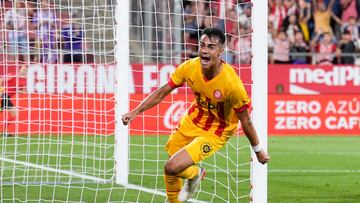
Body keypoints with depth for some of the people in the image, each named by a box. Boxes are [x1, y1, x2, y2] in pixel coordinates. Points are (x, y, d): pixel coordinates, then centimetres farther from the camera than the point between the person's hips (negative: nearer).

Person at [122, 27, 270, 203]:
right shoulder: (189, 68, -19)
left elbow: (245, 121, -18)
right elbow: (161, 92, -5)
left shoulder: (231, 83, -31)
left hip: (216, 132, -5)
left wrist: (258, 150, -8)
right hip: (193, 120, 5)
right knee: (170, 170, 14)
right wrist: (135, 112, -12)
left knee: (172, 168, -18)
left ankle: (195, 174, 17)